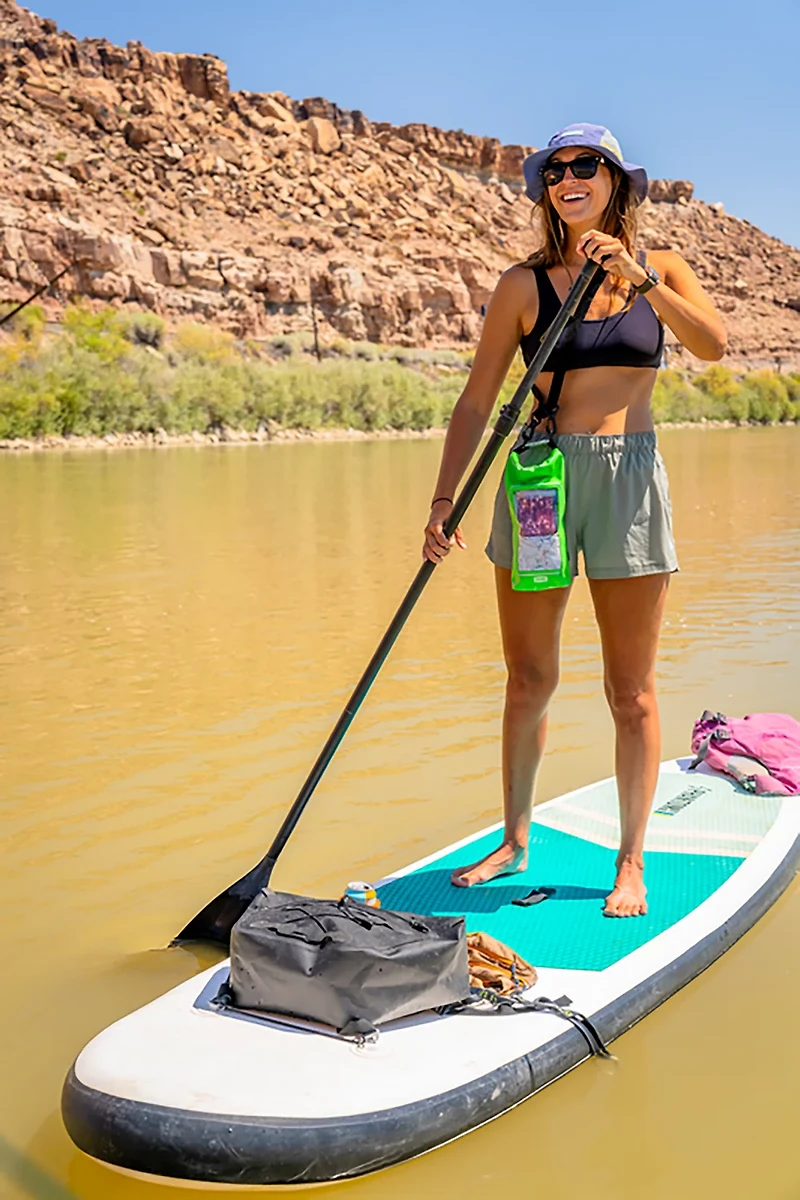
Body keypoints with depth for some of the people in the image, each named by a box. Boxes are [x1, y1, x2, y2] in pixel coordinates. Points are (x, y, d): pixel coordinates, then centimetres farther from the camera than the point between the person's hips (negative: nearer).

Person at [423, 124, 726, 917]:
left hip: (629, 477, 0)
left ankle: (631, 862, 16)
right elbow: (476, 401, 0)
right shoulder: (525, 284, 2)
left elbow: (711, 345, -11)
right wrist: (443, 502, -10)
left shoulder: (660, 269, 7)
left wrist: (637, 275, -21)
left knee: (631, 691, 3)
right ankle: (514, 842, 26)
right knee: (528, 680, 9)